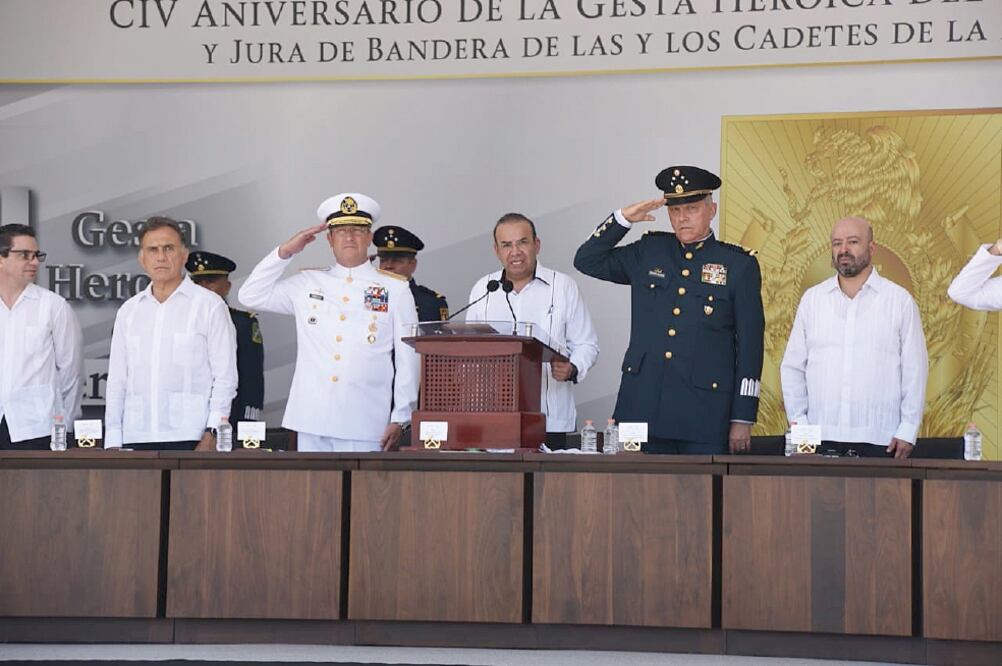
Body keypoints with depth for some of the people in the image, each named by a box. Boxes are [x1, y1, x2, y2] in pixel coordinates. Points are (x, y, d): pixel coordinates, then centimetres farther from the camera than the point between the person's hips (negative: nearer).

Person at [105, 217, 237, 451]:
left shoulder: (209, 305, 3)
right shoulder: (128, 311, 16)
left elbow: (225, 376, -1)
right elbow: (117, 380, 15)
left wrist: (212, 433, -10)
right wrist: (113, 441, 8)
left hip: (189, 438, -4)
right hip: (137, 438, 4)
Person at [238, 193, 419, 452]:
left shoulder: (395, 289, 7)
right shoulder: (307, 284, 14)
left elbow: (407, 359, 5)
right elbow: (251, 295, 14)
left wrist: (400, 419, -1)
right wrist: (286, 251, 6)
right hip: (312, 421, 2)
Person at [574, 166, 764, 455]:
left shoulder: (740, 265, 3)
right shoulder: (648, 252, 11)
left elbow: (750, 344, 1)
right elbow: (586, 261, 16)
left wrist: (742, 419, -3)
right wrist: (623, 218, 2)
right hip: (643, 408, 3)